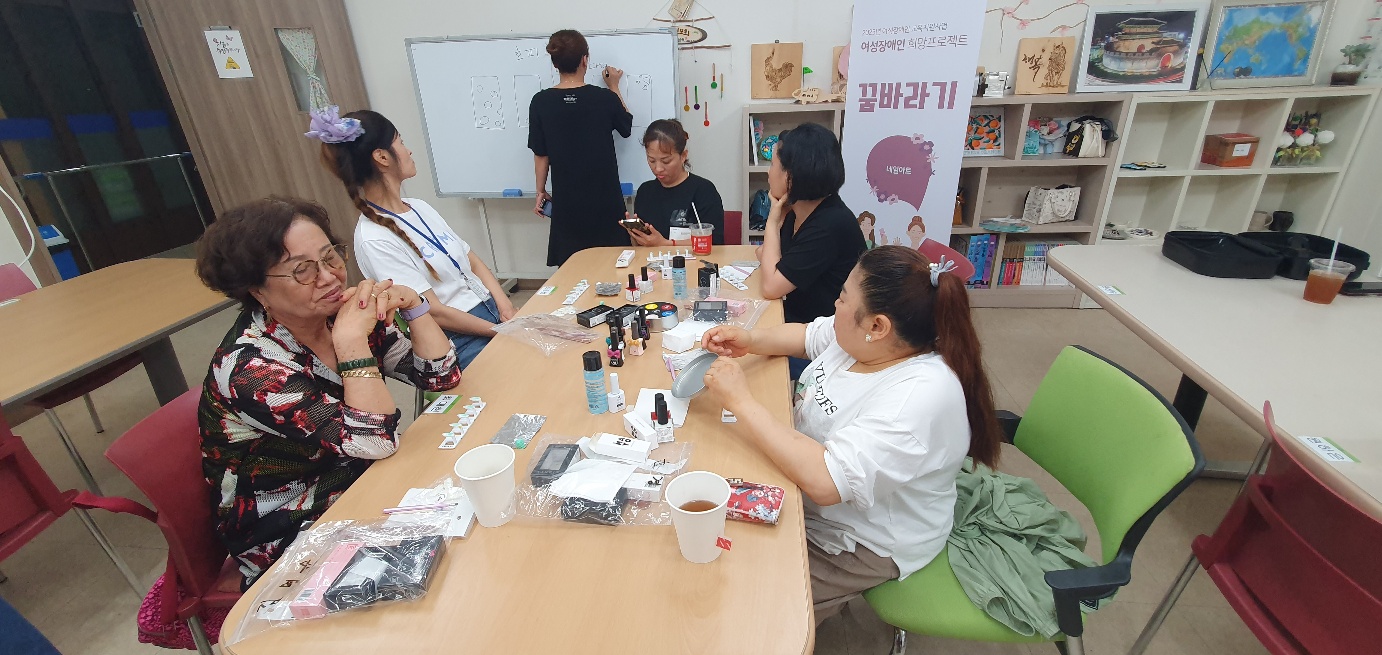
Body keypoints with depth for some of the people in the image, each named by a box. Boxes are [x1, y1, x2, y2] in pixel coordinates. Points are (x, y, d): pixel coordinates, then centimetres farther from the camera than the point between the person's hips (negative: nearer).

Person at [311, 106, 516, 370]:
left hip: (495, 311, 8)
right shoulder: (374, 240, -13)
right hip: (459, 341, -7)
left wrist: (506, 307, -5)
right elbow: (434, 312, -14)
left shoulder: (419, 207, 11)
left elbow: (474, 262, 10)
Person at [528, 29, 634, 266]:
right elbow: (626, 126, 11)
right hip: (605, 200, -1)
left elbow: (540, 154, 0)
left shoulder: (540, 102, -5)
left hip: (566, 202, 1)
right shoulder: (605, 98, -9)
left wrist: (541, 191, 12)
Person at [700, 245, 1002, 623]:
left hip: (861, 545, -7)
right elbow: (808, 335, 11)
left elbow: (825, 481, -41)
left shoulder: (922, 397, -34)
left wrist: (741, 402, -35)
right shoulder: (860, 336, -9)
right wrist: (750, 341, -7)